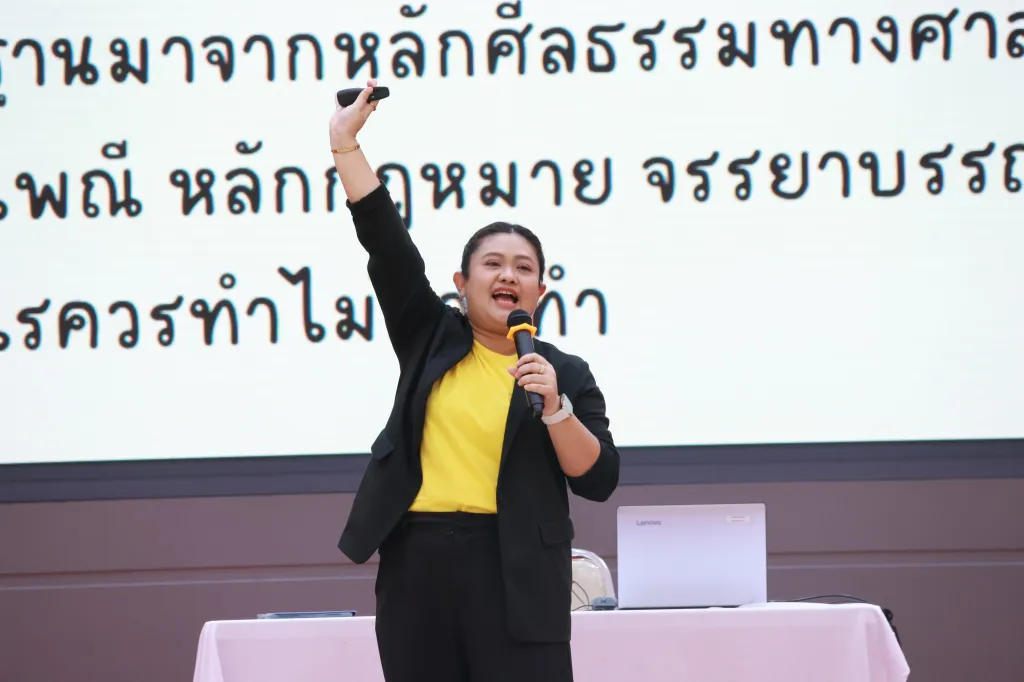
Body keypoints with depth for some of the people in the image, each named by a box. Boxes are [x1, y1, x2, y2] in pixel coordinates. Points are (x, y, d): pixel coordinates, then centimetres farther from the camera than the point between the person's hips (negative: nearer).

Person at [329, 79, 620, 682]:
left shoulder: (566, 373, 6)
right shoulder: (431, 338, 10)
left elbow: (600, 480, 0)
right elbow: (386, 242, 3)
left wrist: (554, 406, -13)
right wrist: (346, 142, -2)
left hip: (516, 573, -2)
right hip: (418, 565, 2)